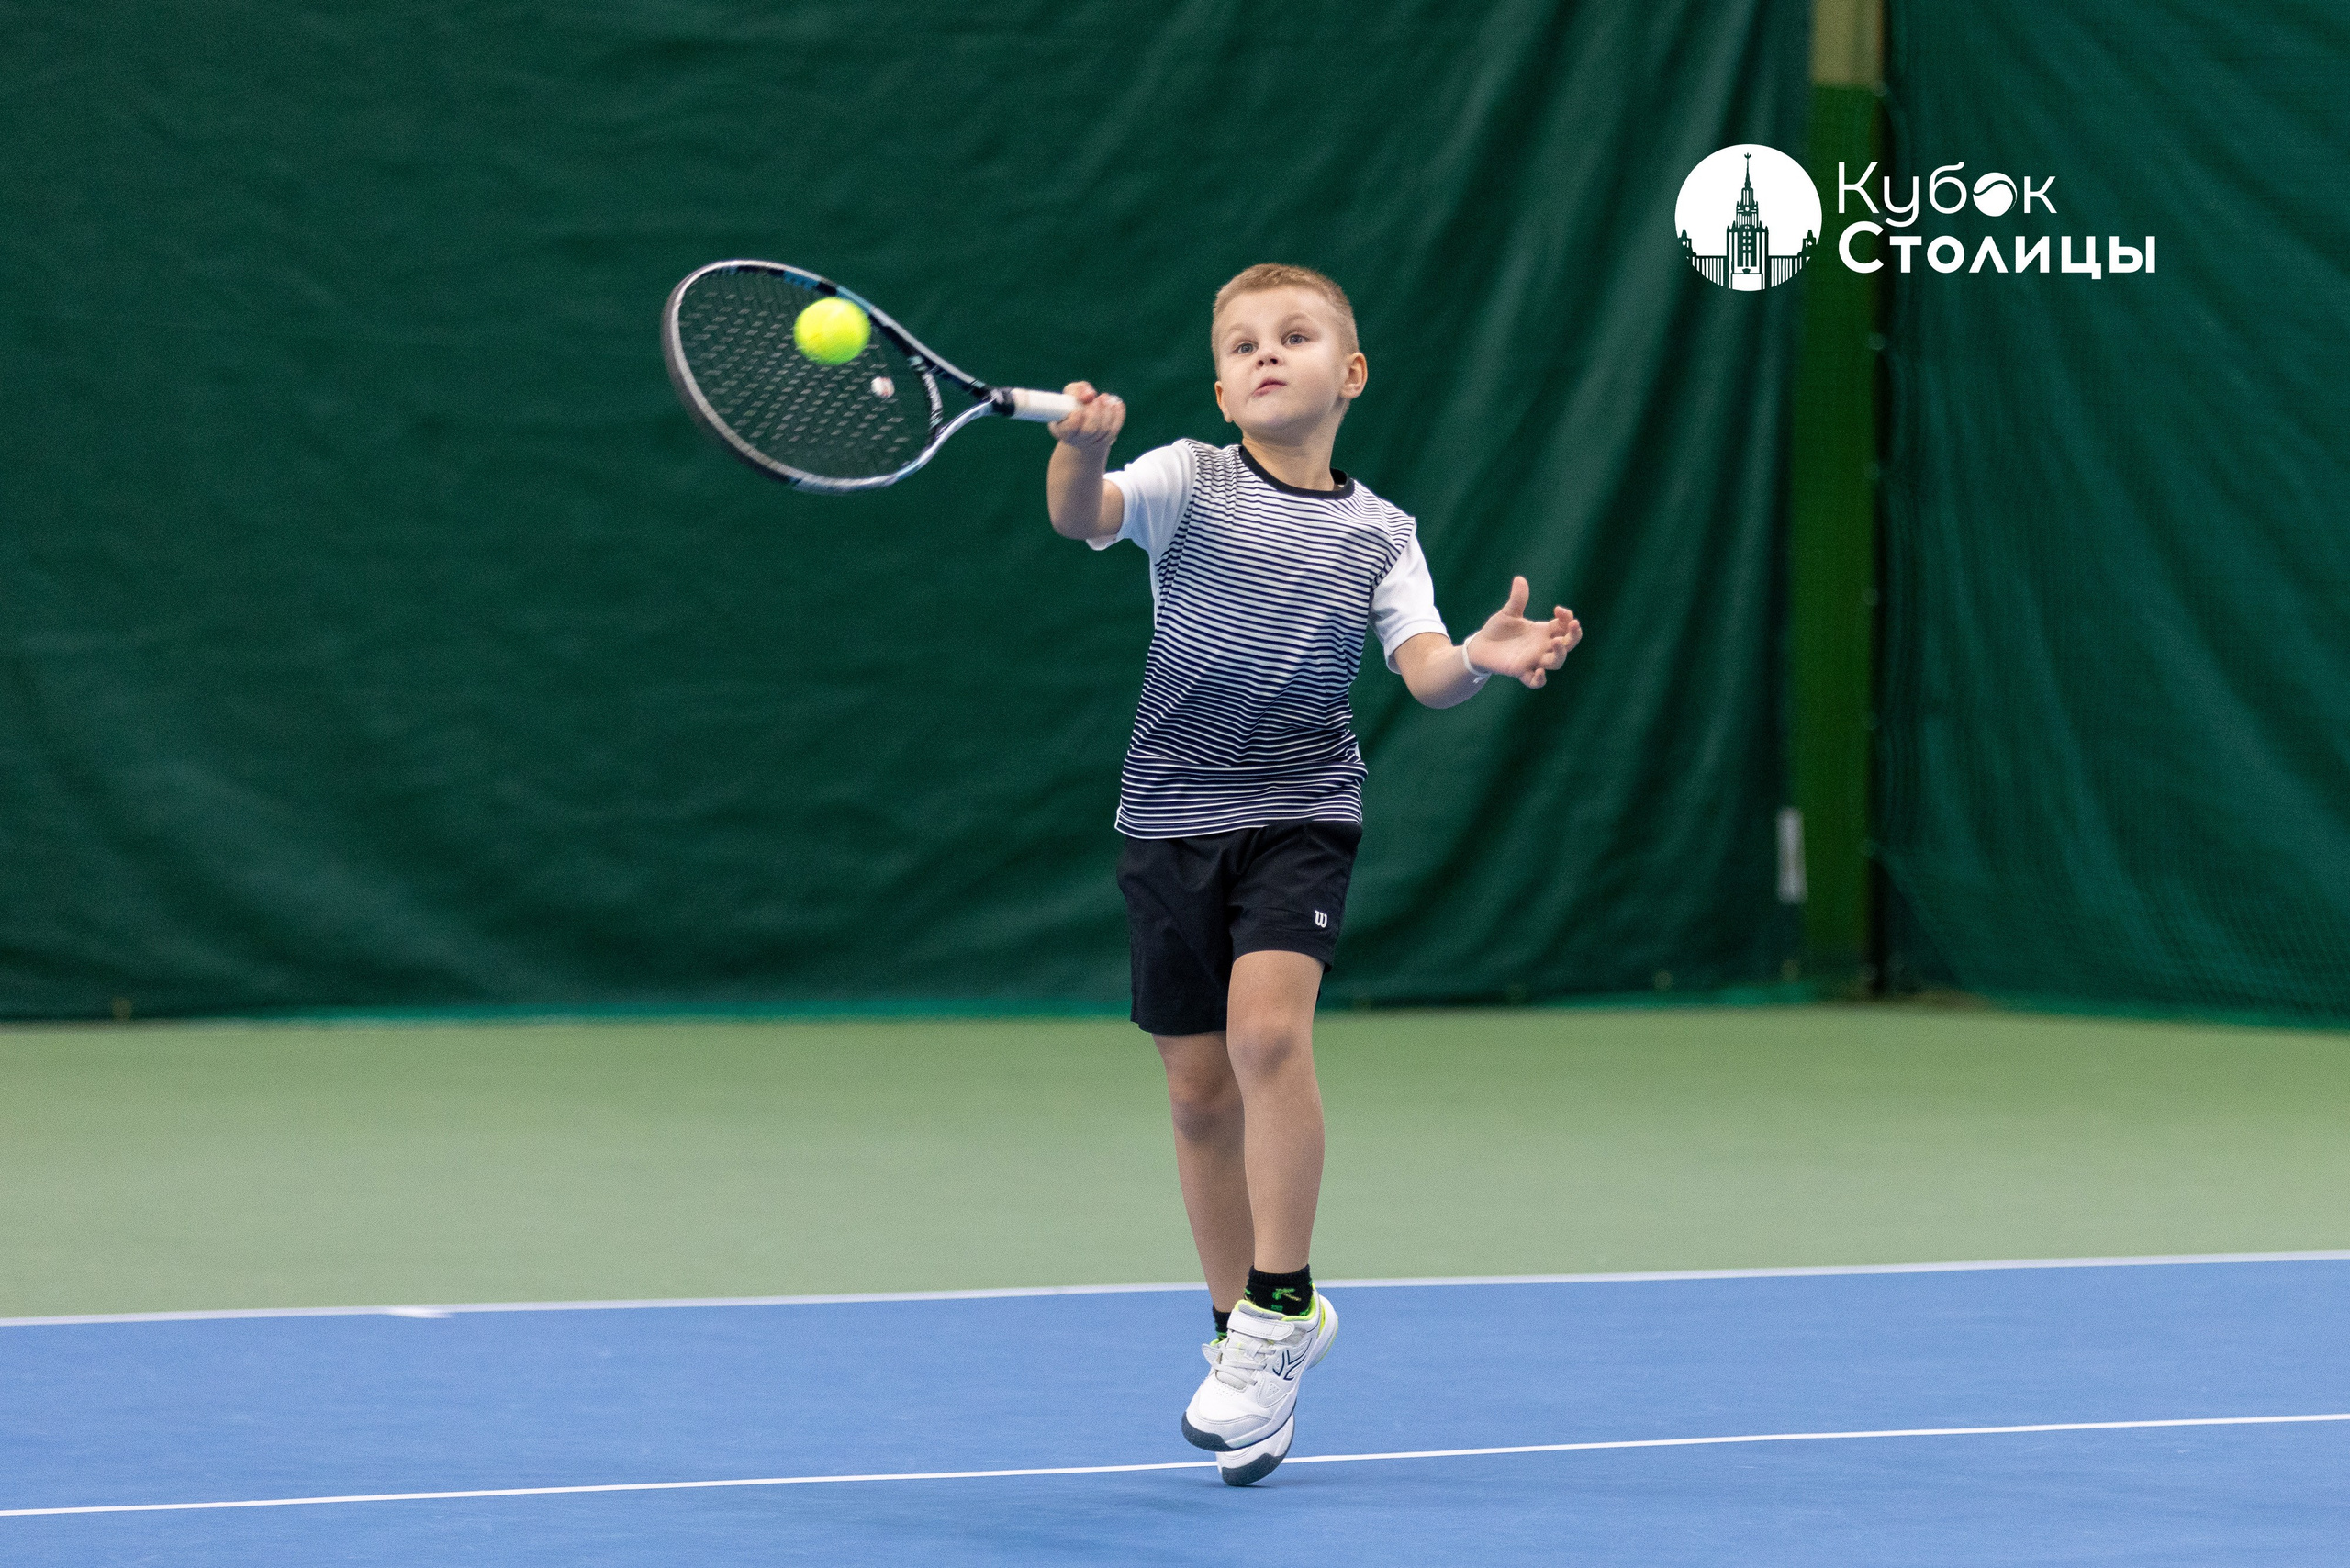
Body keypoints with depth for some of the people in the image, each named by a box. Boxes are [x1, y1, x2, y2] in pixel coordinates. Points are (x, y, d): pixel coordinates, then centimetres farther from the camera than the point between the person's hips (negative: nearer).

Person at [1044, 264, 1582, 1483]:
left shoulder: (1378, 535, 4)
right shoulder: (1189, 481, 0)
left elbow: (1423, 670, -6)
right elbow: (1081, 517, -19)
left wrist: (1482, 660, -29)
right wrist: (1082, 451, -41)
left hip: (1300, 811, -1)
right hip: (1173, 814, 1)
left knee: (1267, 1027, -24)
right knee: (1198, 1088, 7)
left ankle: (1279, 1308, -13)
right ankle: (1246, 1337, 24)